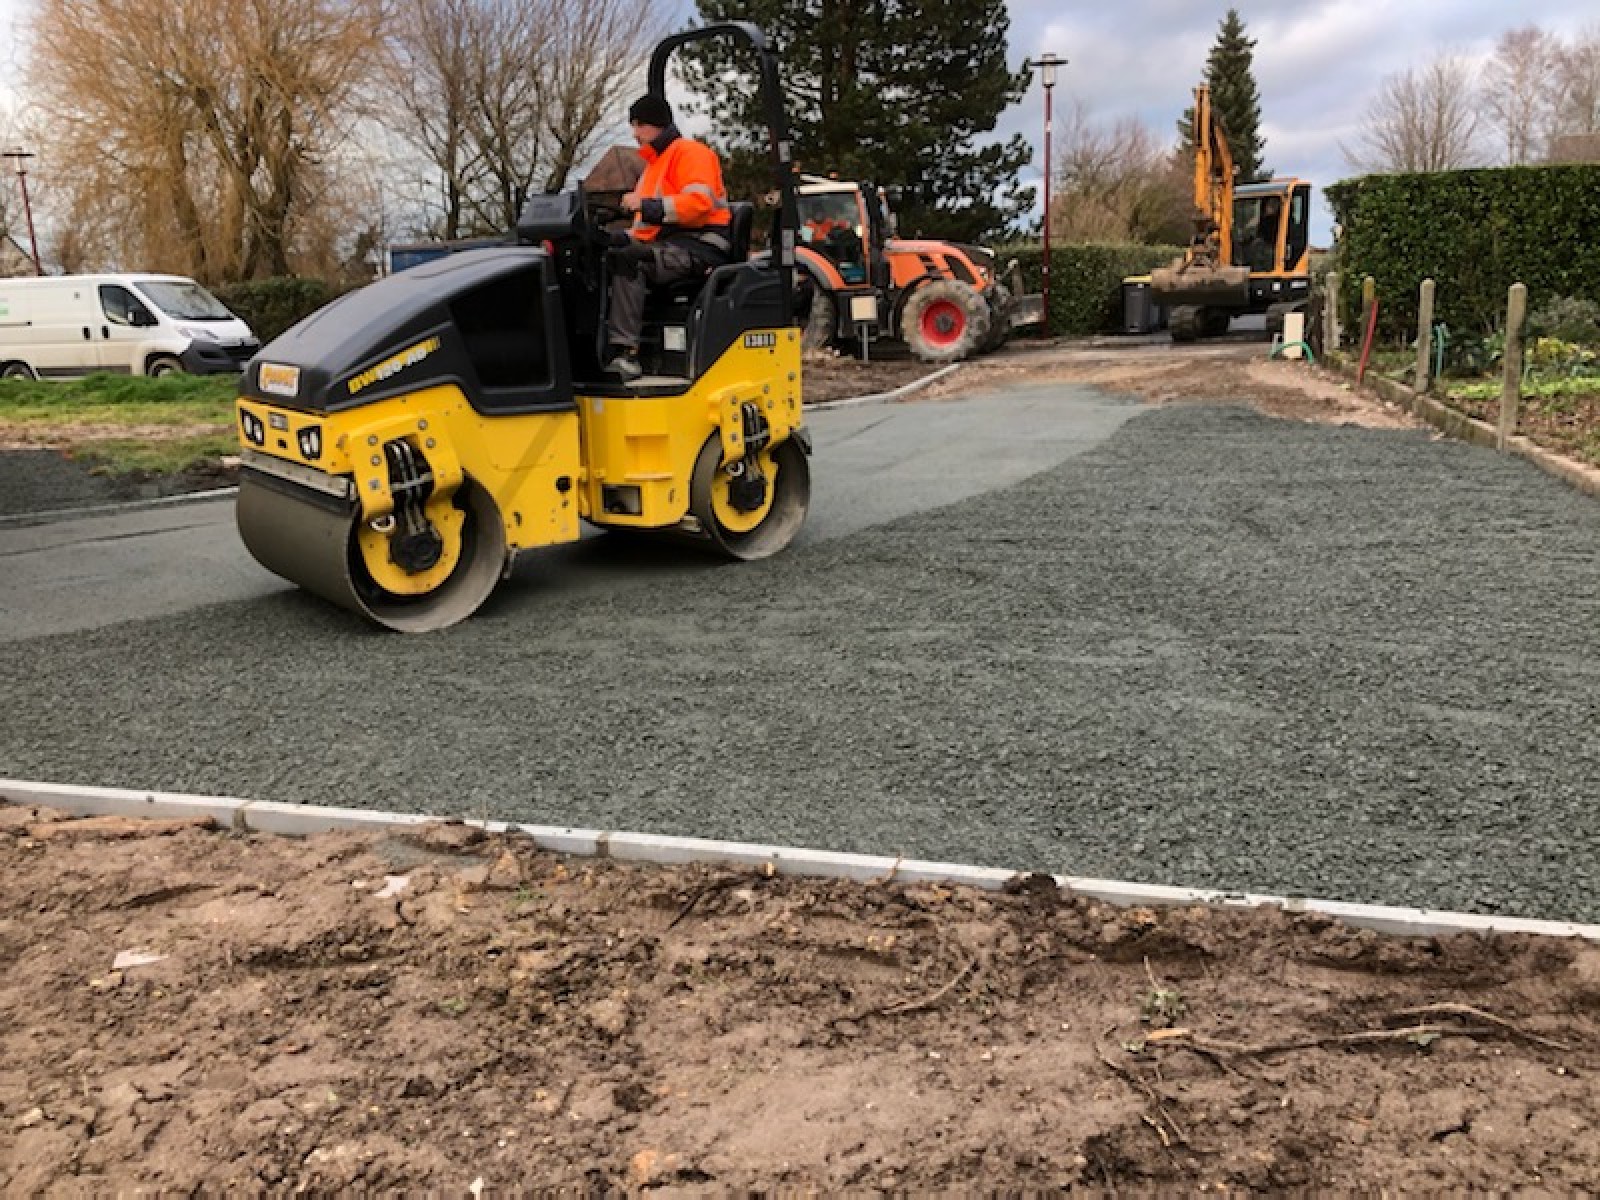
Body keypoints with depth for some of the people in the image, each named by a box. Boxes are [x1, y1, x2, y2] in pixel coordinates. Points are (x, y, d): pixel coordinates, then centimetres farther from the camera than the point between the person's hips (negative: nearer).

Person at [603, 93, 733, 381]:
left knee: (626, 260, -32)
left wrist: (647, 205, -23)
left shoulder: (690, 152, 1)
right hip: (664, 244, 9)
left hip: (698, 247, -9)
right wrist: (627, 238, 11)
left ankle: (625, 353, -40)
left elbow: (699, 202, -17)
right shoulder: (654, 163, 31)